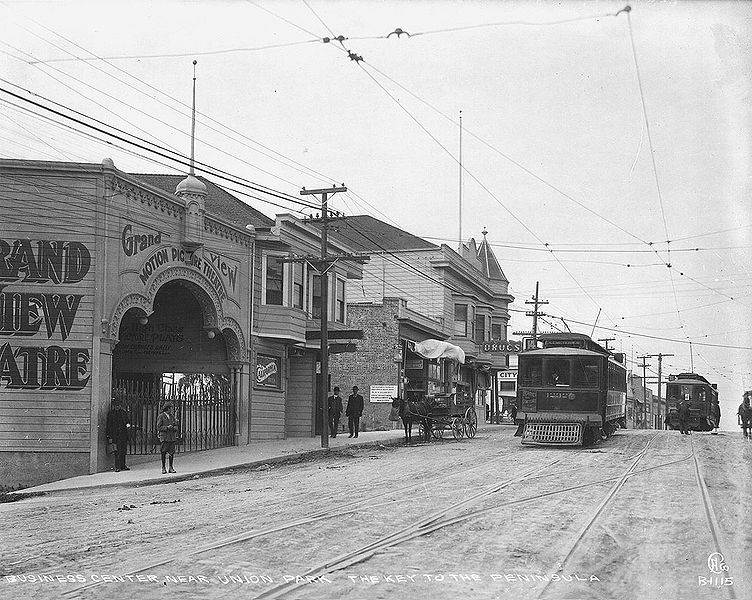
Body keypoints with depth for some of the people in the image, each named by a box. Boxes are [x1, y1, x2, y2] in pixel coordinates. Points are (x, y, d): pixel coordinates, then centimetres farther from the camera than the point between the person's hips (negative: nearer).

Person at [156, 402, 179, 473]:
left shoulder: (172, 416, 13)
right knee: (164, 452, -4)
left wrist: (174, 428, -9)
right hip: (164, 437, -5)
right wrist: (167, 427, -17)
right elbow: (159, 427, -6)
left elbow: (176, 426, 14)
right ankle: (163, 468, 1)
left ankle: (171, 468, 7)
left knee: (172, 452, 2)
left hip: (172, 437, 5)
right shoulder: (161, 416, -3)